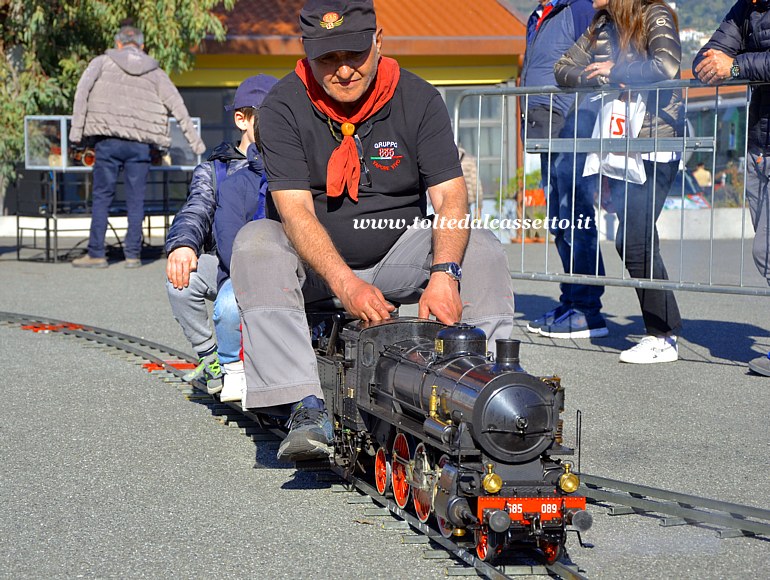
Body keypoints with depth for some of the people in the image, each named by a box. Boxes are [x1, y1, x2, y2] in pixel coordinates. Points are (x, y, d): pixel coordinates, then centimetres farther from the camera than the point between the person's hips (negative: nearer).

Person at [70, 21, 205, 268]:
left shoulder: (102, 62, 7)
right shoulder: (155, 73, 11)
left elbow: (82, 91, -5)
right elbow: (178, 107, 8)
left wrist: (76, 129, -5)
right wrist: (196, 142, 12)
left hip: (108, 141, -1)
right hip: (140, 144, 1)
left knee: (101, 197, 4)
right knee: (135, 200, 7)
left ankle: (96, 254, 3)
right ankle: (133, 255, 8)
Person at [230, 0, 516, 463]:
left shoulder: (418, 100, -8)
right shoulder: (285, 107, -13)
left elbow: (451, 196, -15)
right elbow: (295, 210, -23)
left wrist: (444, 273, -34)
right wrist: (346, 284, -39)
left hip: (397, 257, 2)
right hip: (315, 264, -2)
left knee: (483, 250, -20)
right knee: (256, 243, -31)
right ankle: (306, 407, -42)